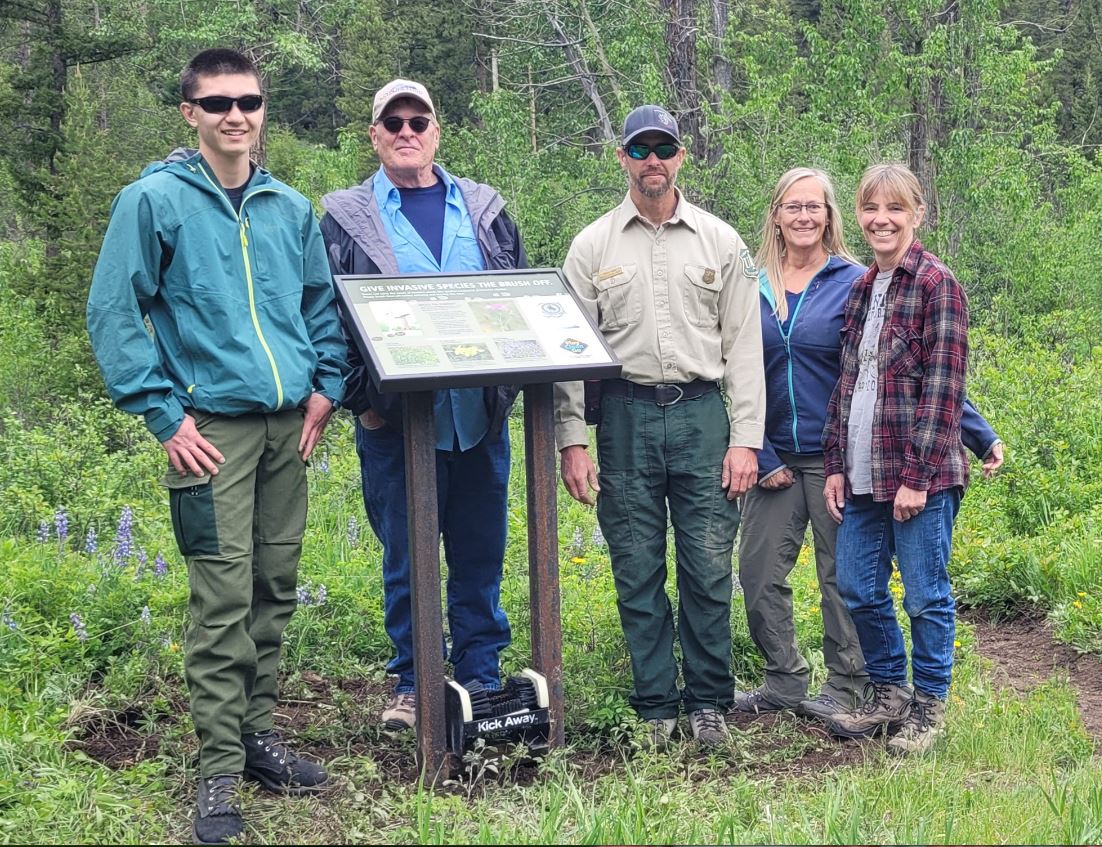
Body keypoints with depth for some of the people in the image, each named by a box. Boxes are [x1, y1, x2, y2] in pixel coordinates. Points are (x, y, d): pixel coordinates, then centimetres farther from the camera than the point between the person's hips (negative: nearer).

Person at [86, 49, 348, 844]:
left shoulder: (291, 207, 11)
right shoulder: (153, 201, -4)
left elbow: (322, 303, 21)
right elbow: (114, 315, -5)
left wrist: (326, 384, 8)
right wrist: (164, 413, -10)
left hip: (289, 424, 5)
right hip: (213, 427, -5)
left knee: (275, 588, 10)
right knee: (223, 599, -7)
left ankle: (257, 732, 23)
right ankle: (220, 770, 1)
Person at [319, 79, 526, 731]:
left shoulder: (485, 209, 11)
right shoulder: (345, 217, 4)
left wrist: (509, 383, 2)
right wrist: (359, 398, -8)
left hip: (481, 416, 2)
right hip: (396, 421, -2)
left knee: (481, 555, 9)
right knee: (406, 558, 5)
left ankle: (482, 677, 22)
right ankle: (413, 684, 19)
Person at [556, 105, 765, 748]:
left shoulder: (720, 241, 8)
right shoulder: (593, 245, 7)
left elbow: (744, 346, 6)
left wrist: (745, 437, -1)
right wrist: (572, 439, -3)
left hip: (701, 412, 0)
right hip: (625, 415, 0)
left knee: (709, 569, 0)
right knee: (638, 572, 4)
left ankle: (708, 703, 14)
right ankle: (656, 707, 16)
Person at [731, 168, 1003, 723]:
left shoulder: (855, 282, -4)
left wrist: (980, 434, -7)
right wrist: (759, 456, -2)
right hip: (776, 458, 4)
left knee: (843, 574, 5)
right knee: (758, 571, 6)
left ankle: (846, 687, 21)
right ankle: (785, 681, 23)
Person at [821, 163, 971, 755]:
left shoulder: (937, 284, -8)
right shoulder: (860, 288, 14)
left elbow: (943, 386, -12)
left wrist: (917, 475, -15)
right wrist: (835, 464, 10)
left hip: (918, 473, -7)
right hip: (862, 476, 7)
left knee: (925, 595, 3)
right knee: (858, 590, 12)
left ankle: (929, 705, 19)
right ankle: (889, 693, 29)